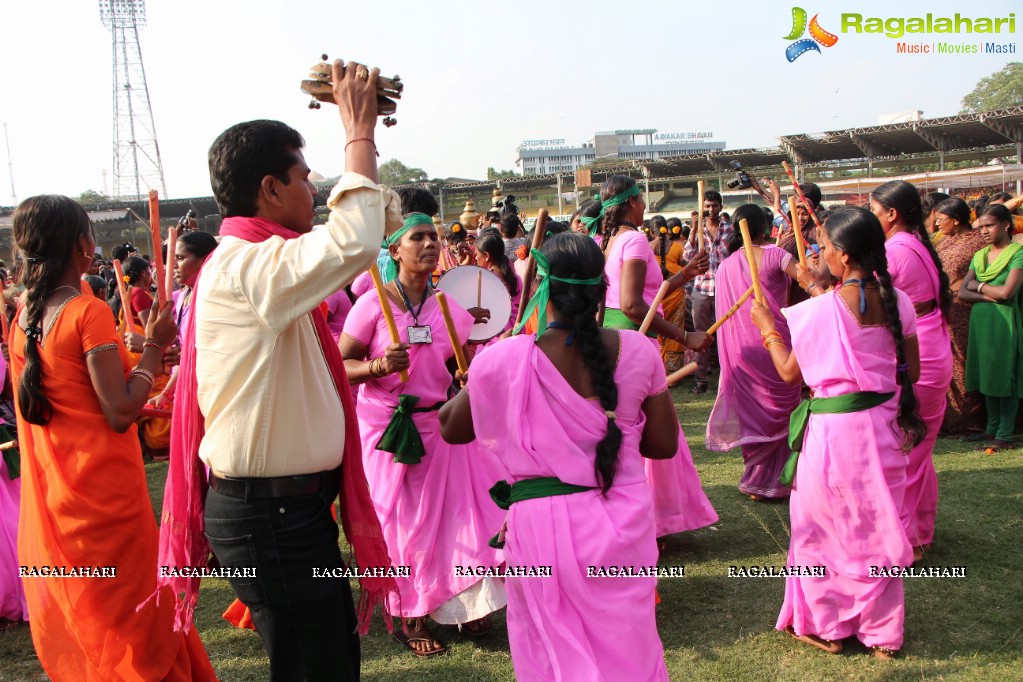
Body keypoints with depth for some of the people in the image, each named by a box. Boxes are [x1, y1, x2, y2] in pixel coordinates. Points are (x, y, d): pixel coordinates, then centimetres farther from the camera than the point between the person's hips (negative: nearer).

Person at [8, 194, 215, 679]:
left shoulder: (23, 316, 6)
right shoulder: (89, 311, -16)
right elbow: (121, 412, -19)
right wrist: (154, 347, -9)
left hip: (48, 491, 7)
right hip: (102, 489, -7)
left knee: (75, 619, 20)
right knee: (128, 623, 7)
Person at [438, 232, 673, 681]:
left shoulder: (503, 360, -12)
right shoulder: (637, 350, -6)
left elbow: (451, 430, 5)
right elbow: (664, 444, 3)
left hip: (543, 523, -2)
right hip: (624, 523, 2)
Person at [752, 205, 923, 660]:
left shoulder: (818, 310, -17)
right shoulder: (897, 302, -4)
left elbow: (789, 372, -5)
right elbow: (911, 371, 4)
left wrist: (768, 328, 8)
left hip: (832, 431, -5)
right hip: (883, 428, 5)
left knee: (822, 527, 14)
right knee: (878, 528, 18)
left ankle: (826, 626, 27)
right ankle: (883, 633, 29)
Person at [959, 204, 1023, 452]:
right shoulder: (979, 256, 12)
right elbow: (962, 293, 2)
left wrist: (978, 286, -3)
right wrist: (991, 296, -12)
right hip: (980, 322, 6)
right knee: (987, 378, 12)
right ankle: (992, 429, 22)